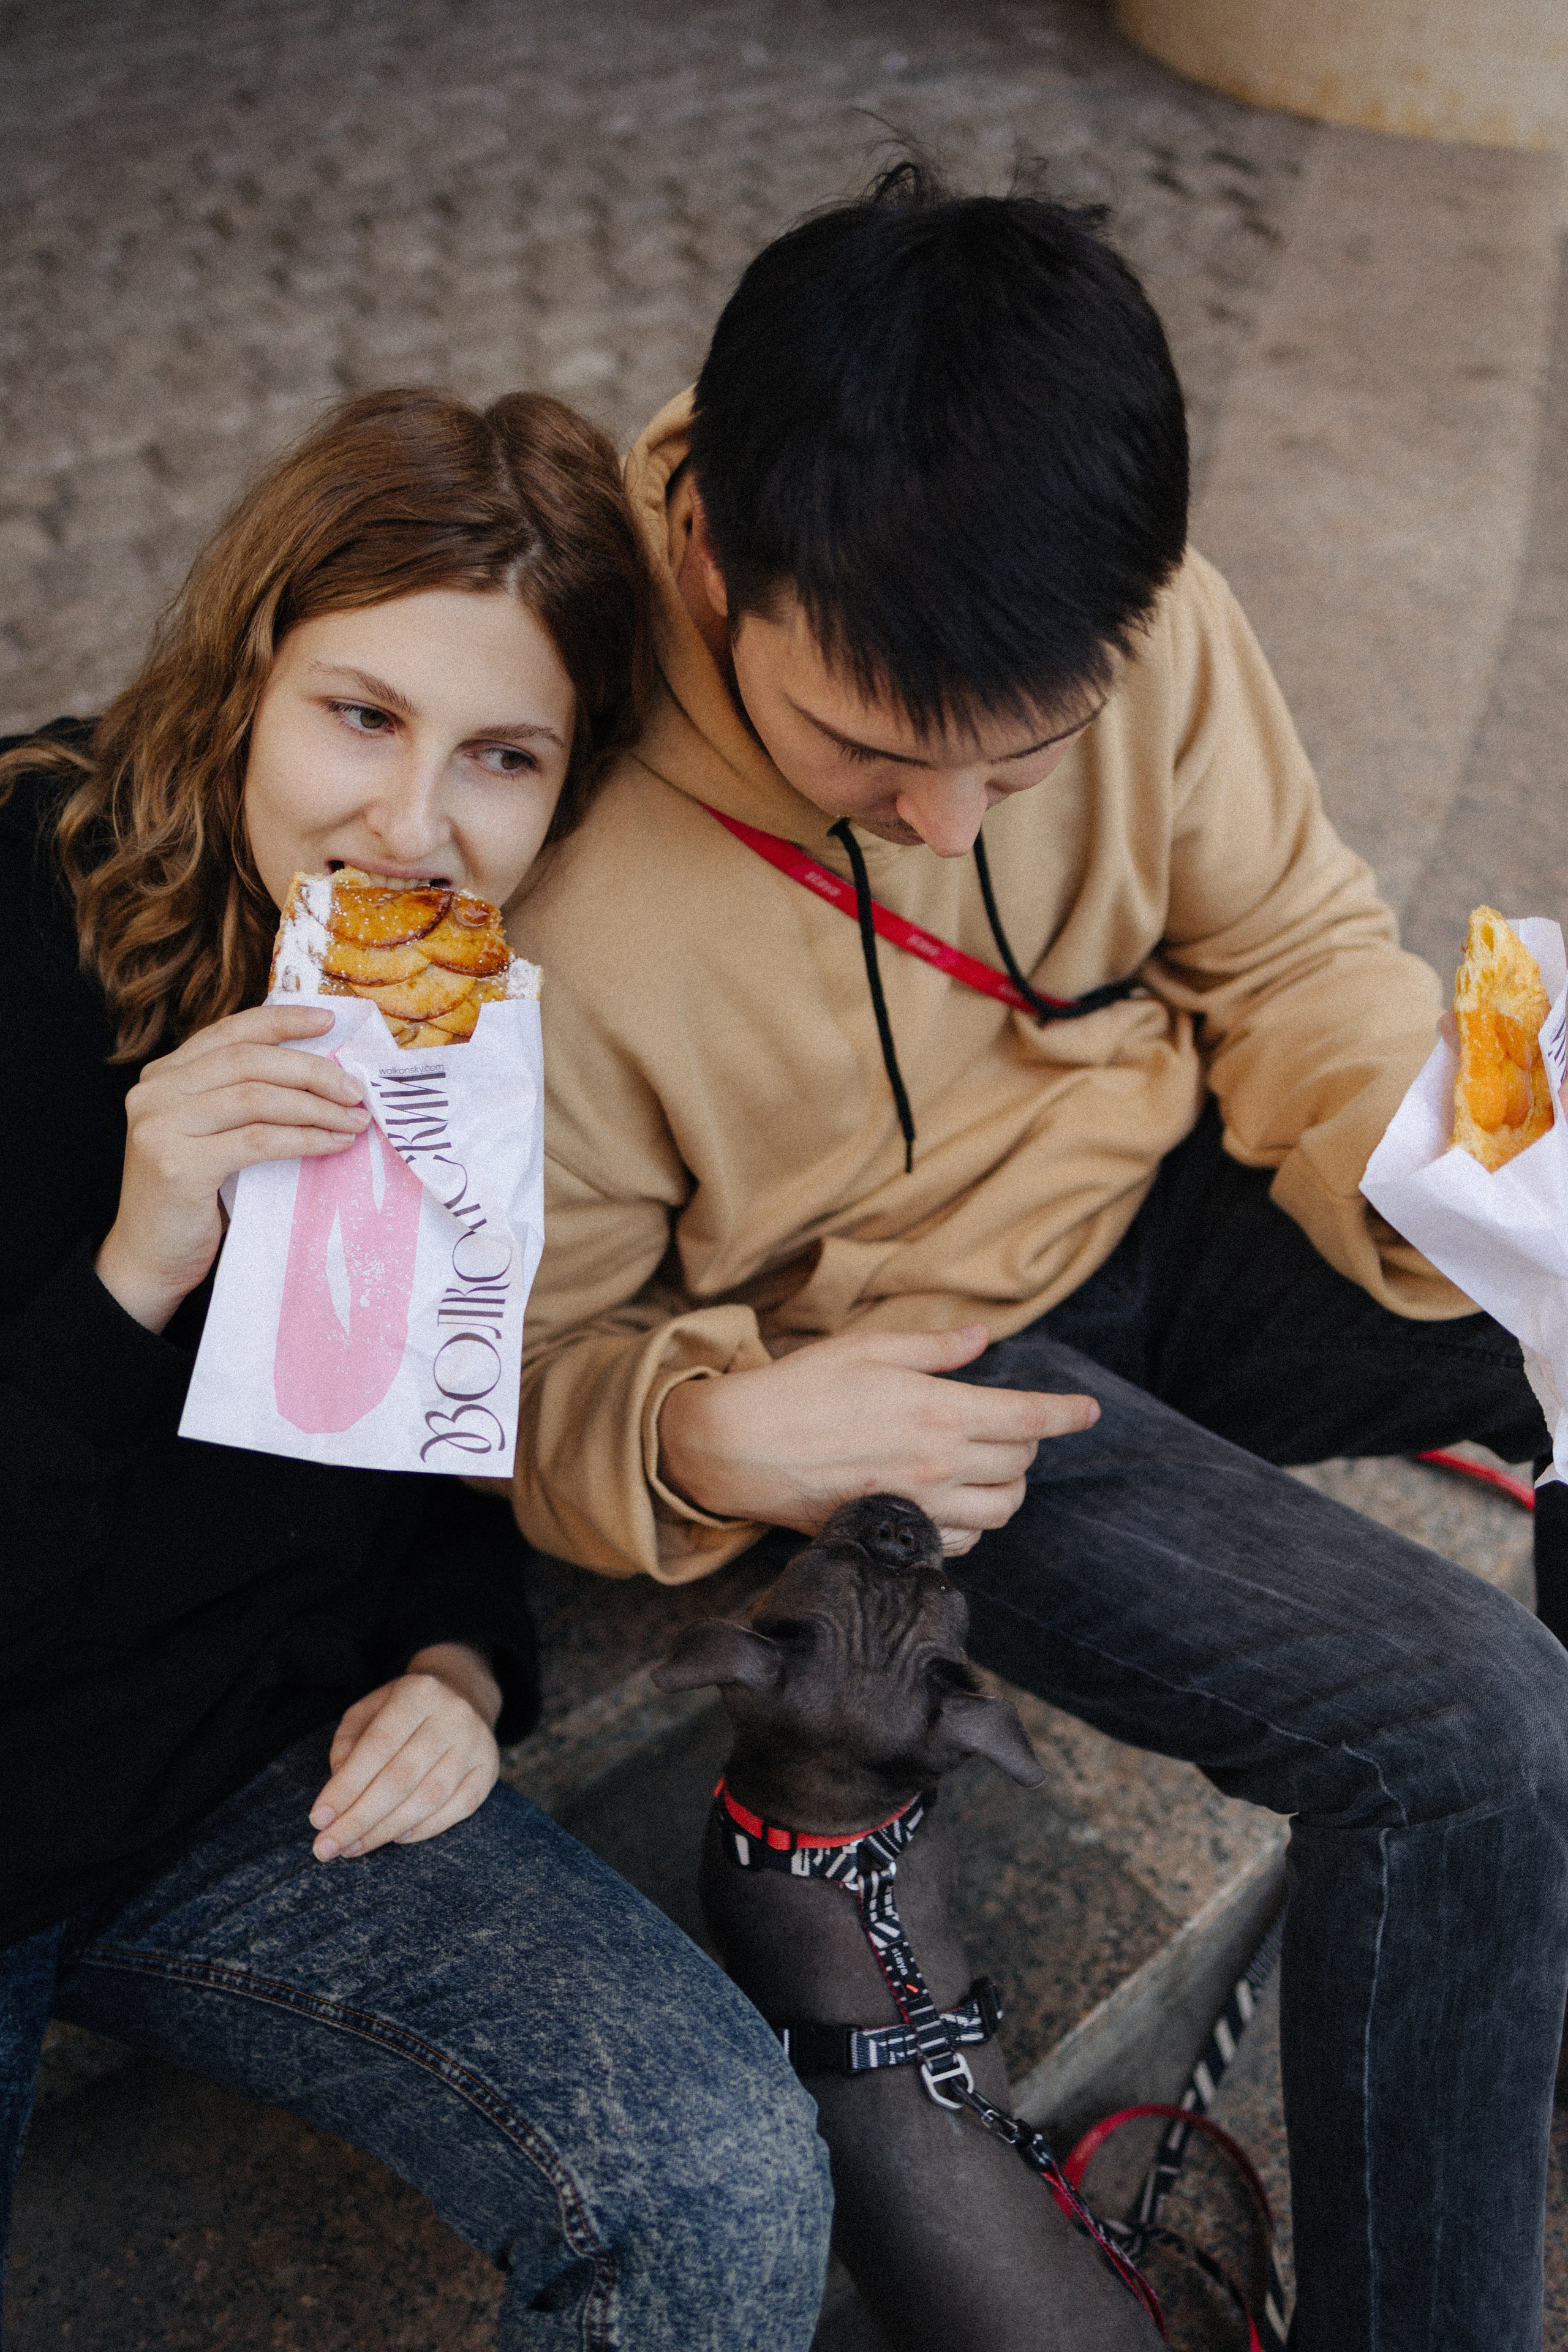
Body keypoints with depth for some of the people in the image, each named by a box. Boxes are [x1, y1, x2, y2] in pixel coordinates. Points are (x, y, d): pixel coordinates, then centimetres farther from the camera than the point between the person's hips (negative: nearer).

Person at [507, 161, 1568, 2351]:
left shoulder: (1130, 613, -17)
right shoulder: (539, 888, -27)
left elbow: (1292, 946, -1)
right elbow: (532, 1362, -12)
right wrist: (710, 1434, -33)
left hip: (1159, 1207, 6)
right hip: (889, 1369, -5)